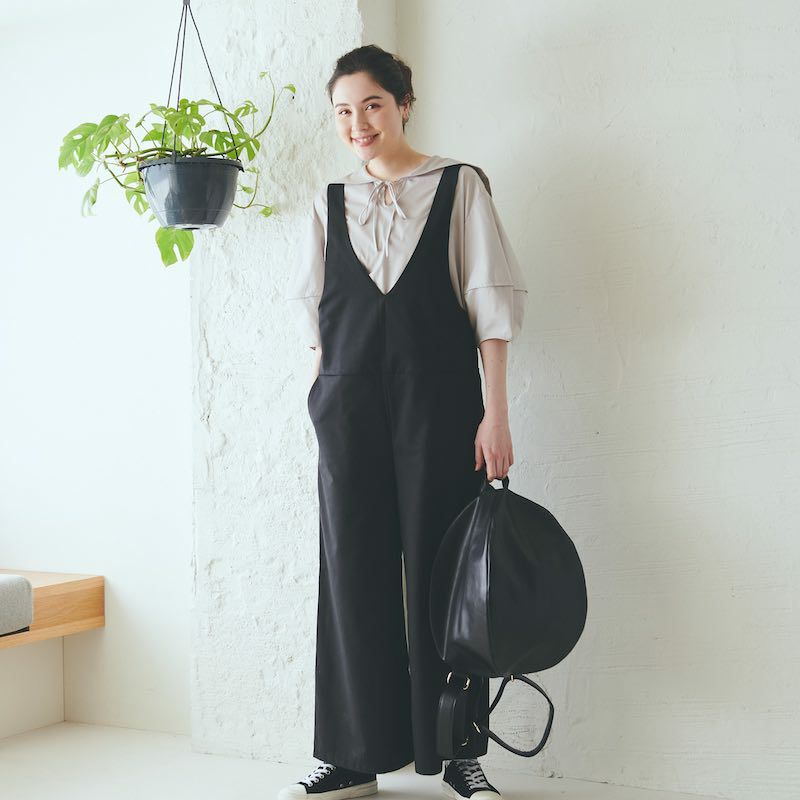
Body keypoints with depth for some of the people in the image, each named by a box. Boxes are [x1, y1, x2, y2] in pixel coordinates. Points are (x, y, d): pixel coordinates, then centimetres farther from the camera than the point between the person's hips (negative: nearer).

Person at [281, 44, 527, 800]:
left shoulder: (458, 185, 4)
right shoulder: (330, 203, 14)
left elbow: (488, 303, -1)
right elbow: (316, 312, 15)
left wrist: (495, 413, -8)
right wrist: (322, 402, 6)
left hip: (438, 399, -3)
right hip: (349, 403, 3)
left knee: (440, 569, -1)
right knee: (354, 569, 3)